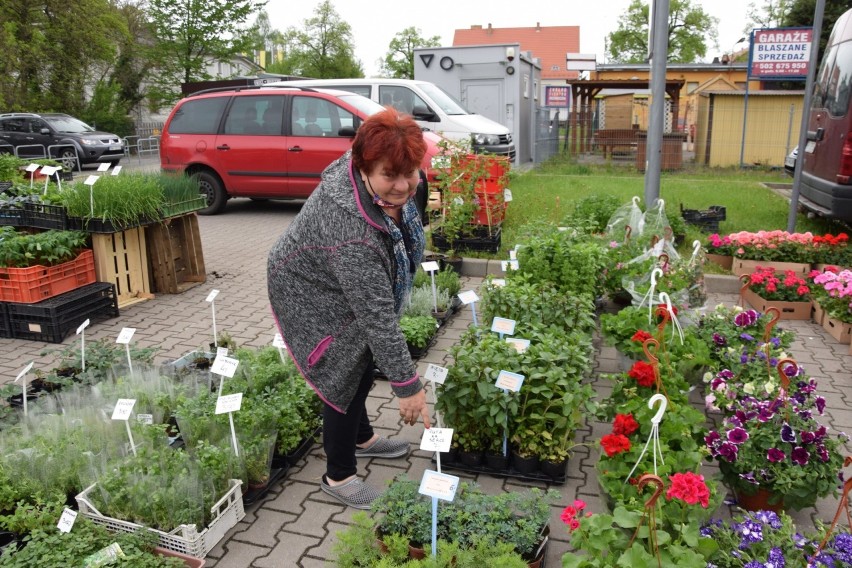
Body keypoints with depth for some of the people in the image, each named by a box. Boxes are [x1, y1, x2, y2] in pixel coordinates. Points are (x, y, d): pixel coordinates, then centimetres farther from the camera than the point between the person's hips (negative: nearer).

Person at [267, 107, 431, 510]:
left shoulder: (386, 181, -18)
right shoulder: (352, 228, -42)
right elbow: (377, 317, -38)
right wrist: (407, 386, -31)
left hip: (350, 283, 9)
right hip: (314, 298, -9)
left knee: (361, 365, 21)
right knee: (346, 376, -1)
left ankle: (362, 439, 45)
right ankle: (339, 476, 21)